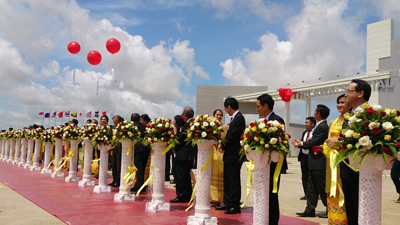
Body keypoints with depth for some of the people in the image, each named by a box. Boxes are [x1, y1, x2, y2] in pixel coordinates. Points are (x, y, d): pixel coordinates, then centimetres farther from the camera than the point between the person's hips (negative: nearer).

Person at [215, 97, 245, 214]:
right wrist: (223, 145, 4)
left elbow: (233, 135, -20)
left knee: (234, 181, -3)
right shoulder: (235, 118, 15)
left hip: (234, 155, -10)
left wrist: (223, 146, -9)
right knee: (227, 180, 15)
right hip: (230, 155, 10)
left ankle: (235, 206, 5)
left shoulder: (239, 118, -16)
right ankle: (227, 203, 23)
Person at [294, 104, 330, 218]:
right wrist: (301, 143, 5)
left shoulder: (323, 127, -17)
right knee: (311, 187, 11)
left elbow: (313, 142, -20)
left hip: (319, 163, -10)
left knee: (322, 187, 0)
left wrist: (302, 143, -5)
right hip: (315, 163, 10)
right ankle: (310, 210, 16)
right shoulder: (320, 126, 13)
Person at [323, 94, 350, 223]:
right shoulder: (333, 122, 19)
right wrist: (326, 147, 4)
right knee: (333, 192, 7)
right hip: (332, 160, 7)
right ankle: (333, 220, 13)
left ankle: (343, 220, 2)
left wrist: (339, 141, -17)